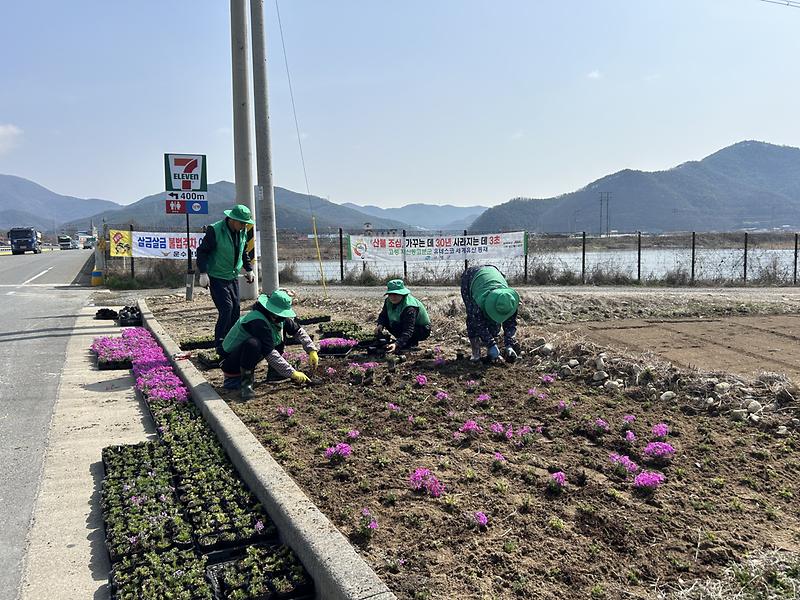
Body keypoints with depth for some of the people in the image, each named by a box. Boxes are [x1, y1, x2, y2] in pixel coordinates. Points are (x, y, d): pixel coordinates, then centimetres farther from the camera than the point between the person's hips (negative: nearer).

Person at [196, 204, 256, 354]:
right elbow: (202, 251, -14)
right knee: (226, 308, -15)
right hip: (217, 278, -7)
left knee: (235, 309, 5)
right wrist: (203, 273, -20)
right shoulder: (215, 230, -17)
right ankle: (220, 344, -4)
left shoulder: (243, 232, 3)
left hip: (233, 277, 7)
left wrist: (249, 269, 17)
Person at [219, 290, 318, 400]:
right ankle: (246, 382, -20)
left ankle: (273, 372, 7)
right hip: (230, 360, -9)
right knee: (253, 344, -39)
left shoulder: (278, 318, -8)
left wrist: (312, 351, -9)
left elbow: (298, 331, 3)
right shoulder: (258, 322, -32)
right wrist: (293, 373, -33)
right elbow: (270, 353, -34)